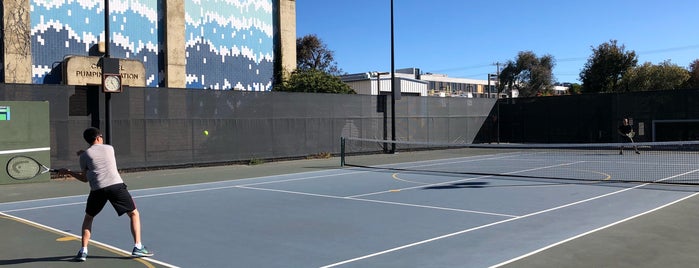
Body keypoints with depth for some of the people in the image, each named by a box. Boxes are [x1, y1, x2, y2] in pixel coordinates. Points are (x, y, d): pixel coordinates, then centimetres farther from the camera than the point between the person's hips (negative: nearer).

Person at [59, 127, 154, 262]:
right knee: (134, 214, 11)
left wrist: (69, 172, 34)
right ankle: (138, 247, 1)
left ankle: (83, 251, 14)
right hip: (116, 185, -1)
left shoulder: (84, 155, 13)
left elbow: (85, 178, 20)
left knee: (88, 218, 23)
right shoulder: (109, 148, 16)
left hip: (97, 189, 1)